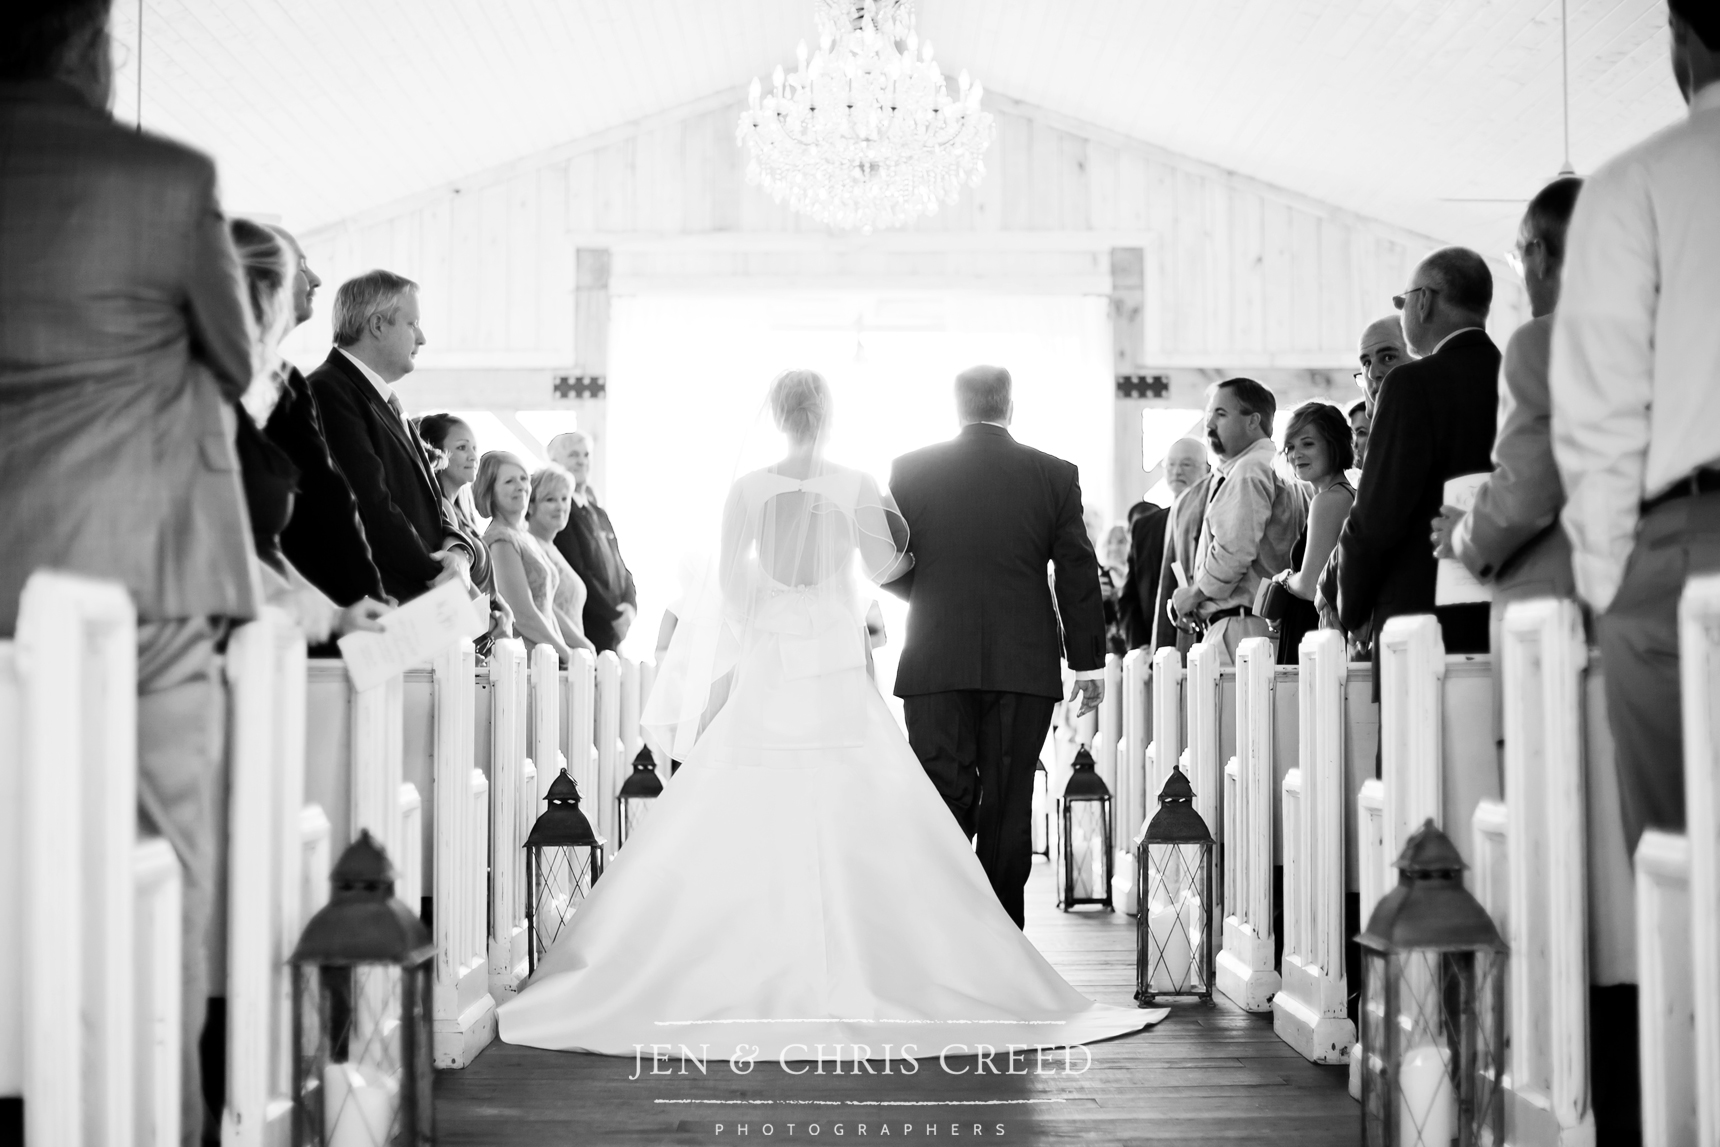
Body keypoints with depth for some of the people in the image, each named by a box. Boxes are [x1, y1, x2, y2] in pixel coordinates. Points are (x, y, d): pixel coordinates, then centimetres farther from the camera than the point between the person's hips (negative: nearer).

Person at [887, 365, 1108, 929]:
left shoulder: (911, 470, 0)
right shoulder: (1055, 475, 0)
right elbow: (1078, 573, 0)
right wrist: (1088, 663, 7)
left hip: (936, 662, 0)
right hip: (1024, 665, 0)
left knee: (944, 798, 5)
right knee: (1008, 803, 7)